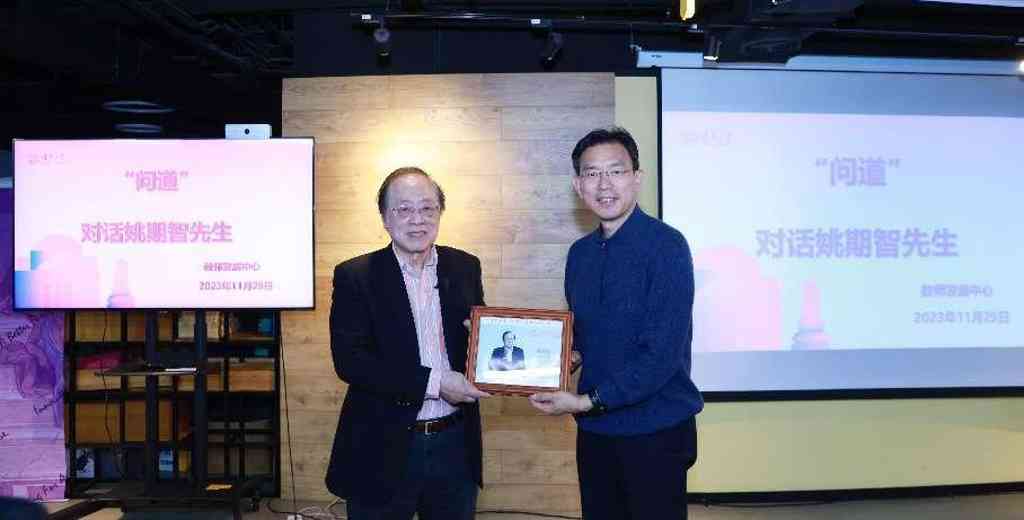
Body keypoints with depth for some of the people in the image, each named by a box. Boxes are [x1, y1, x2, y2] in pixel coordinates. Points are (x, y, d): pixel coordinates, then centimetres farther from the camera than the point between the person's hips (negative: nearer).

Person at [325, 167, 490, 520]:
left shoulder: (465, 268, 3)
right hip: (383, 451, -3)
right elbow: (349, 361, -15)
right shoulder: (355, 276, -7)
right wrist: (433, 382, -21)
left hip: (456, 446, 3)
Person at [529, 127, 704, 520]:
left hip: (655, 431, -6)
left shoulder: (666, 246, -15)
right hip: (594, 429, 6)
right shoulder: (580, 253, 6)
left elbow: (661, 354, -21)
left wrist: (588, 401, -21)